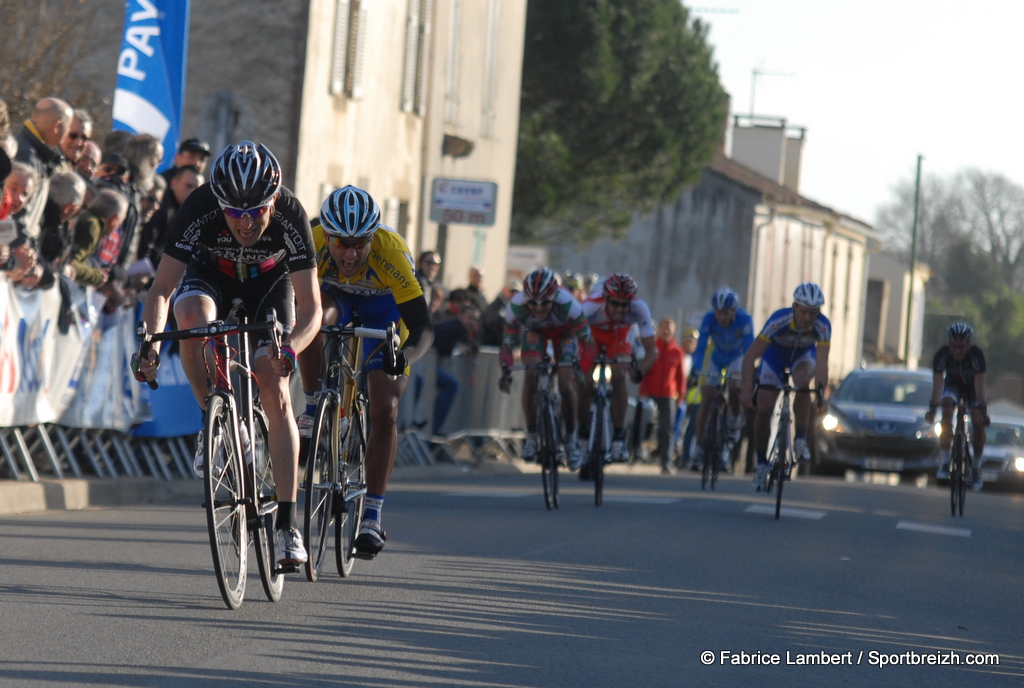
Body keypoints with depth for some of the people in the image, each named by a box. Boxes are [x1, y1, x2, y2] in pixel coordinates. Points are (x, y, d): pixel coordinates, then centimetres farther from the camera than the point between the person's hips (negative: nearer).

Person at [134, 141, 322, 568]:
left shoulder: (290, 216, -35)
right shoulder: (199, 210, -35)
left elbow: (310, 308, -34)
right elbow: (162, 288, -31)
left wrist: (289, 348, -54)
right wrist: (151, 341, -48)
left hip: (269, 280, 0)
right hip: (210, 275, 0)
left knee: (275, 393, -14)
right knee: (193, 315, -36)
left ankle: (286, 521, -11)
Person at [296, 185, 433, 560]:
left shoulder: (391, 251, -39)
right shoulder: (311, 243, -34)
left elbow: (423, 327, -40)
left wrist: (405, 354, -60)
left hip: (384, 309, -1)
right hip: (336, 298, 1)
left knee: (385, 411, -14)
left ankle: (371, 517, -6)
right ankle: (314, 411, -17)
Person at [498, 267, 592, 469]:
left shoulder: (567, 304, -42)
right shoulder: (516, 306, -36)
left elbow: (586, 338, -30)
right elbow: (508, 342, -24)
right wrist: (505, 371, -39)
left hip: (564, 331, -1)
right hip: (533, 330, 1)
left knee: (566, 383, -15)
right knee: (530, 377, -20)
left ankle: (571, 439, 5)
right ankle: (531, 436, -2)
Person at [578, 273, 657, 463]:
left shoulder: (639, 309, -35)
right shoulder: (591, 307, -39)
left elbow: (651, 349, -31)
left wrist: (639, 372, -50)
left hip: (619, 339, 0)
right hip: (592, 337, 0)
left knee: (619, 376, -25)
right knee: (585, 384, -16)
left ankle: (619, 437, -16)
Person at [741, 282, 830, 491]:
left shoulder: (823, 326, -34)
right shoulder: (779, 320, -37)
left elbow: (821, 362, -40)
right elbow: (750, 356, -35)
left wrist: (821, 391, -55)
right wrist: (746, 389, -44)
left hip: (803, 356, 0)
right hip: (775, 356, 0)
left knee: (802, 382, -34)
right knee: (764, 410, -9)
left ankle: (800, 440, -19)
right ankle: (761, 464, 10)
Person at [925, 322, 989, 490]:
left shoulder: (976, 354, -33)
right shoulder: (942, 355, -29)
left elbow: (980, 384, -37)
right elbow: (937, 383, -33)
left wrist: (982, 409, -47)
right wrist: (933, 408, -45)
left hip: (972, 387, -1)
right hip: (953, 385, 1)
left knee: (978, 423, -21)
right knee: (947, 412, -29)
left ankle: (977, 467, -4)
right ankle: (945, 462, -24)